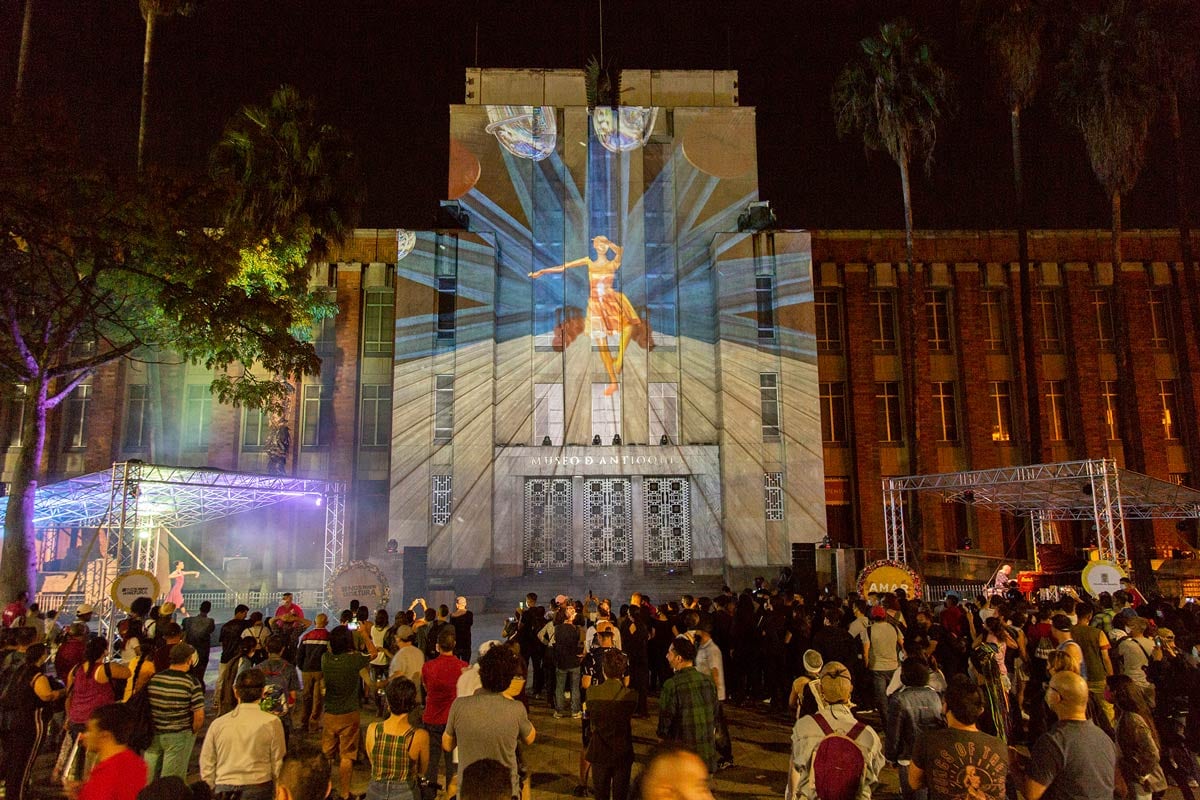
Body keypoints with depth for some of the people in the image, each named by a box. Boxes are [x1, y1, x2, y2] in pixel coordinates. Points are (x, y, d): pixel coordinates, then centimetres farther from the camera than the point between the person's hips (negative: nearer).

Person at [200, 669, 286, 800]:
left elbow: (206, 767, 7)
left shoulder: (217, 724, 1)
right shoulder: (272, 722, -6)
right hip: (259, 789, -2)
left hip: (223, 789, 3)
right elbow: (278, 766, -2)